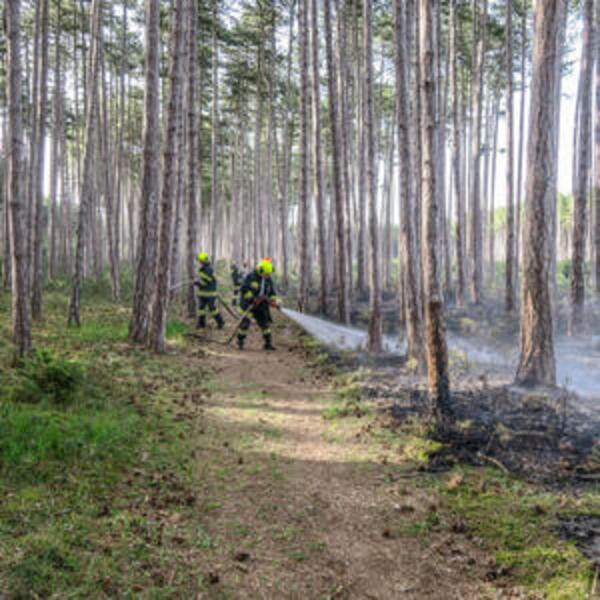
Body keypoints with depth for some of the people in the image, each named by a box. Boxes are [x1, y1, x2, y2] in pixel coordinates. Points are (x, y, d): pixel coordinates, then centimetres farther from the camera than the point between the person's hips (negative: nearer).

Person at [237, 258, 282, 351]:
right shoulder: (251, 276, -11)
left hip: (260, 306, 5)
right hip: (248, 304, -5)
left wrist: (275, 301, -6)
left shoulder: (268, 279, 6)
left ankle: (268, 343, 15)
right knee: (245, 323, -10)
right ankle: (240, 342, 6)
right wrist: (252, 298, -22)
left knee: (265, 323, 4)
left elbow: (272, 293, 12)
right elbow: (244, 289, -15)